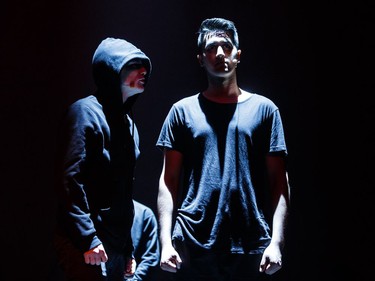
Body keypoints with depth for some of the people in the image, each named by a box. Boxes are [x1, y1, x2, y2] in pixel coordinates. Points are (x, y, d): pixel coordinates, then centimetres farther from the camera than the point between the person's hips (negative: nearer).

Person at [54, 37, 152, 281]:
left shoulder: (127, 122, 17)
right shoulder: (87, 112, -9)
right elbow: (70, 179, -18)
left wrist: (128, 250, 18)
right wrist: (87, 239, -22)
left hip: (116, 247, 8)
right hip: (86, 246, -8)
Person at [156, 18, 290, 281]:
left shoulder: (264, 109, 7)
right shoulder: (183, 111, 8)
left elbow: (279, 182, 4)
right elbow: (169, 181, 6)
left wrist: (277, 241, -6)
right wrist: (166, 241, -4)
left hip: (250, 248, 0)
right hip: (193, 246, 0)